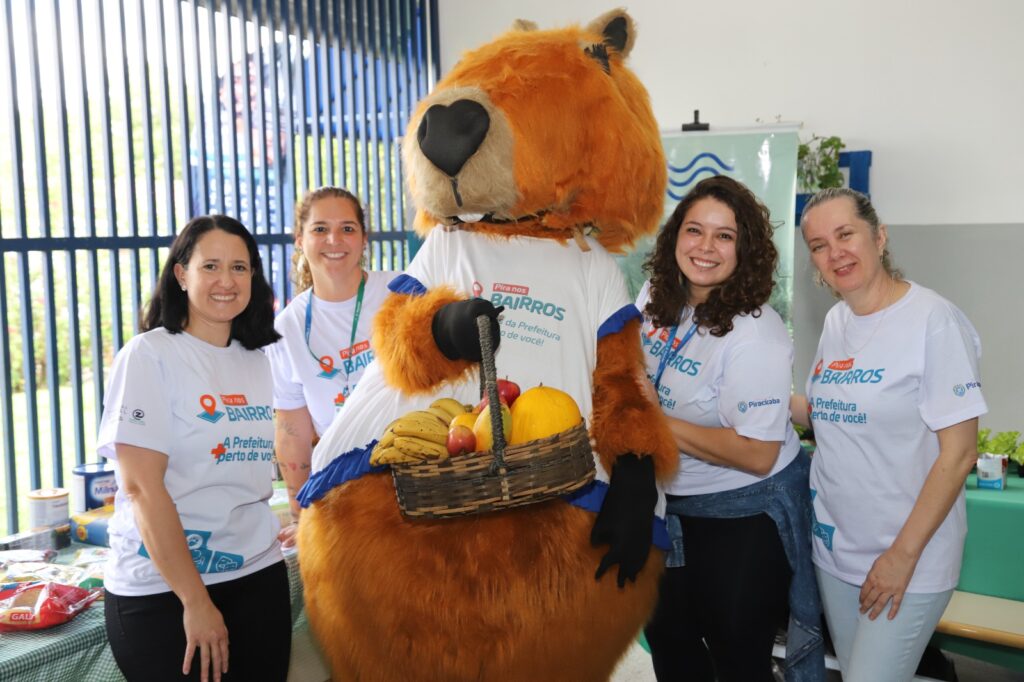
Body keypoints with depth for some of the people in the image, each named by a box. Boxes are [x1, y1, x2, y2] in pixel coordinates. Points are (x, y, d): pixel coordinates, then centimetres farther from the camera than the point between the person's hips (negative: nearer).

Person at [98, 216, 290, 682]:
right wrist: (195, 600, -17)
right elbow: (141, 487, -16)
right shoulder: (148, 355, -10)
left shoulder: (256, 360, 8)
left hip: (258, 575, 5)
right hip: (162, 590, -5)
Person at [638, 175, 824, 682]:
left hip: (747, 514, -7)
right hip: (673, 505, 7)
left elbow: (757, 454, -27)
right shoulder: (655, 298, -4)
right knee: (667, 638, 23)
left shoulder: (755, 334, -25)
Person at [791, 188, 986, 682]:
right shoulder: (835, 321, 5)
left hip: (907, 559, -6)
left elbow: (958, 453, -16)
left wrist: (904, 554, -16)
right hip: (834, 547, 6)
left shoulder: (933, 319, -15)